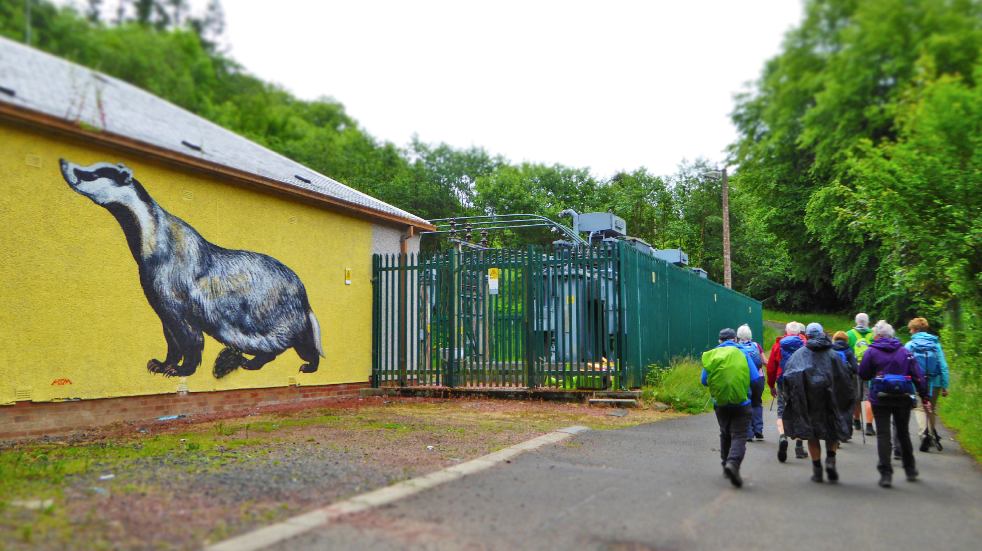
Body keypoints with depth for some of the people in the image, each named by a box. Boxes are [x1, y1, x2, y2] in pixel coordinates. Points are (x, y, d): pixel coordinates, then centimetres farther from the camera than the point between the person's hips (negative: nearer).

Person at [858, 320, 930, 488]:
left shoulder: (871, 352, -5)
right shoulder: (905, 351, 3)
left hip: (880, 399, -3)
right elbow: (918, 376, 1)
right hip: (903, 399, 3)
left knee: (883, 435, 0)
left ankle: (886, 474, -5)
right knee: (903, 433, 18)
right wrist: (925, 397, 4)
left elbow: (863, 375, -3)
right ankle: (910, 470, 29)